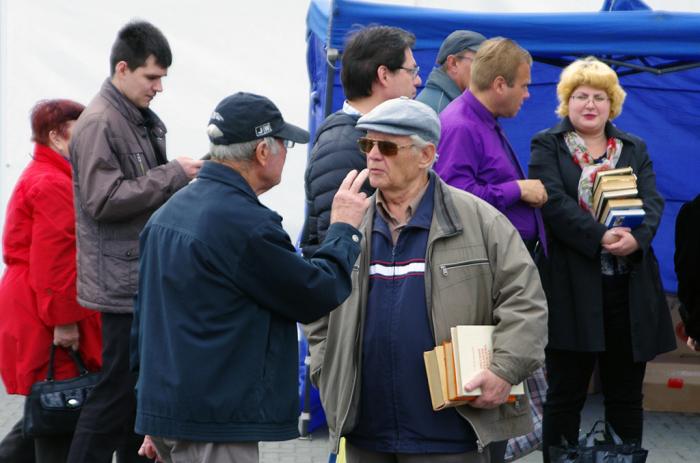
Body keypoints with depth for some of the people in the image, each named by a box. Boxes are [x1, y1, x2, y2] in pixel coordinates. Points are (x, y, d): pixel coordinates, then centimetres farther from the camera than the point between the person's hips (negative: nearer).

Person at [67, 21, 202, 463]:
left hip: (147, 276, 9)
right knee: (118, 392, -7)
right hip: (123, 281, -9)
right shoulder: (99, 123, -14)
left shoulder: (142, 121, 14)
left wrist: (186, 177, 6)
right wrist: (173, 174, -19)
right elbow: (104, 200, -22)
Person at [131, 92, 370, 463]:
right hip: (216, 423, -9)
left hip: (162, 403, 9)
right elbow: (317, 296, -10)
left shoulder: (168, 213, 12)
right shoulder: (245, 223, -17)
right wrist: (344, 227, 6)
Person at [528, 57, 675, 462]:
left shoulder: (635, 149, 16)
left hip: (630, 290, 3)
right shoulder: (547, 146, 5)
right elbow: (555, 203, -10)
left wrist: (637, 237, -19)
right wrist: (600, 237, -23)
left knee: (626, 395, 8)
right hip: (572, 288, -3)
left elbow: (653, 201, 2)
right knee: (566, 395, 2)